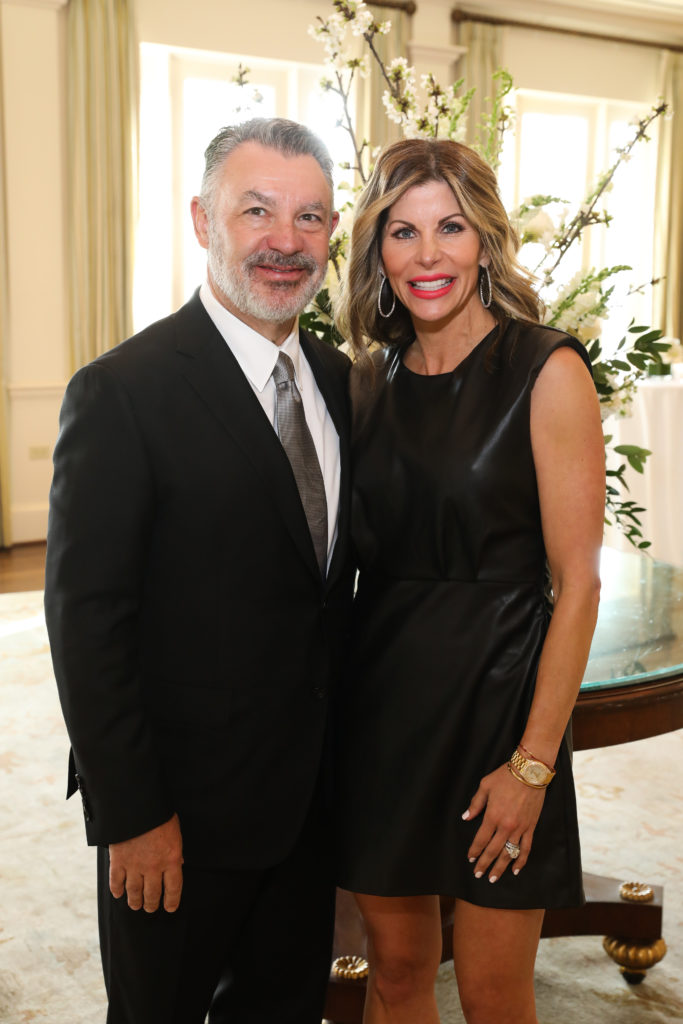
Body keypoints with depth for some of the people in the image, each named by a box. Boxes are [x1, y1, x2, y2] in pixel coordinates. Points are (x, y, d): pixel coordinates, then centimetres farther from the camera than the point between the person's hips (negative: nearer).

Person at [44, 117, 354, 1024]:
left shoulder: (338, 379, 4)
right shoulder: (124, 392, -17)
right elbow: (86, 622, -17)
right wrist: (131, 816, -16)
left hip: (309, 796, 6)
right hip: (180, 814, -6)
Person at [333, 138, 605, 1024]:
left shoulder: (547, 370, -10)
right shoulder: (370, 378, 6)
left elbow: (578, 585, -11)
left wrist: (534, 761, -13)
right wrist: (333, 706, 5)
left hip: (497, 691, -4)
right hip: (380, 696, 4)